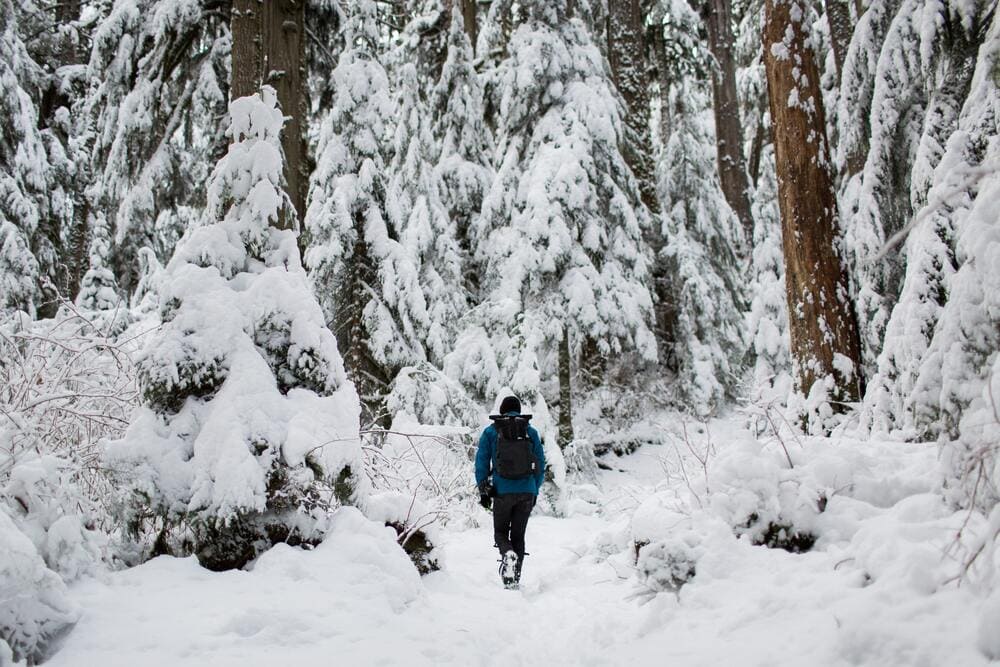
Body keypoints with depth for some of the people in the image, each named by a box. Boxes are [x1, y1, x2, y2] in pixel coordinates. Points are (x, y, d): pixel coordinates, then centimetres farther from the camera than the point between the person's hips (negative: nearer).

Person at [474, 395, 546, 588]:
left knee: (500, 532, 14)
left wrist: (483, 491, 8)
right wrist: (535, 491, 16)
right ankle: (515, 578, 9)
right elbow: (541, 464, 7)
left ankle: (508, 554, -17)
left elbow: (481, 462, 1)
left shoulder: (490, 431, 3)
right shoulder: (531, 432, 7)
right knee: (518, 535, 12)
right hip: (527, 492, 2)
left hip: (502, 491, -1)